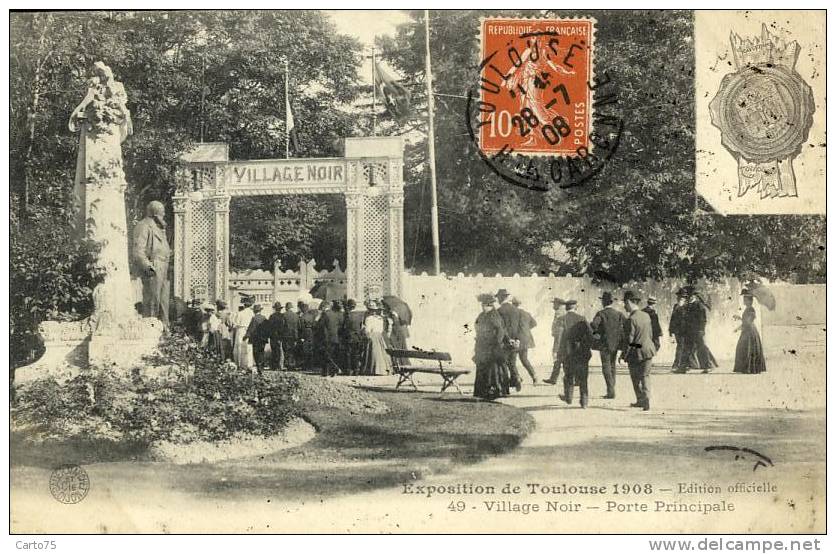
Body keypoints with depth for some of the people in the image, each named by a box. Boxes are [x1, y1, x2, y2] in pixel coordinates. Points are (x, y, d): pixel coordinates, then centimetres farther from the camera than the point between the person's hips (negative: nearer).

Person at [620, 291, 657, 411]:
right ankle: (646, 400, 7)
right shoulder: (646, 316, 3)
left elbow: (629, 340, -17)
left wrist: (623, 354, -7)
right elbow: (650, 334, 12)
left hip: (635, 352, -6)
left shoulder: (631, 319, -19)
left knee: (635, 379, 11)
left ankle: (641, 400, 13)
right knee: (645, 376, 14)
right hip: (648, 350, 6)